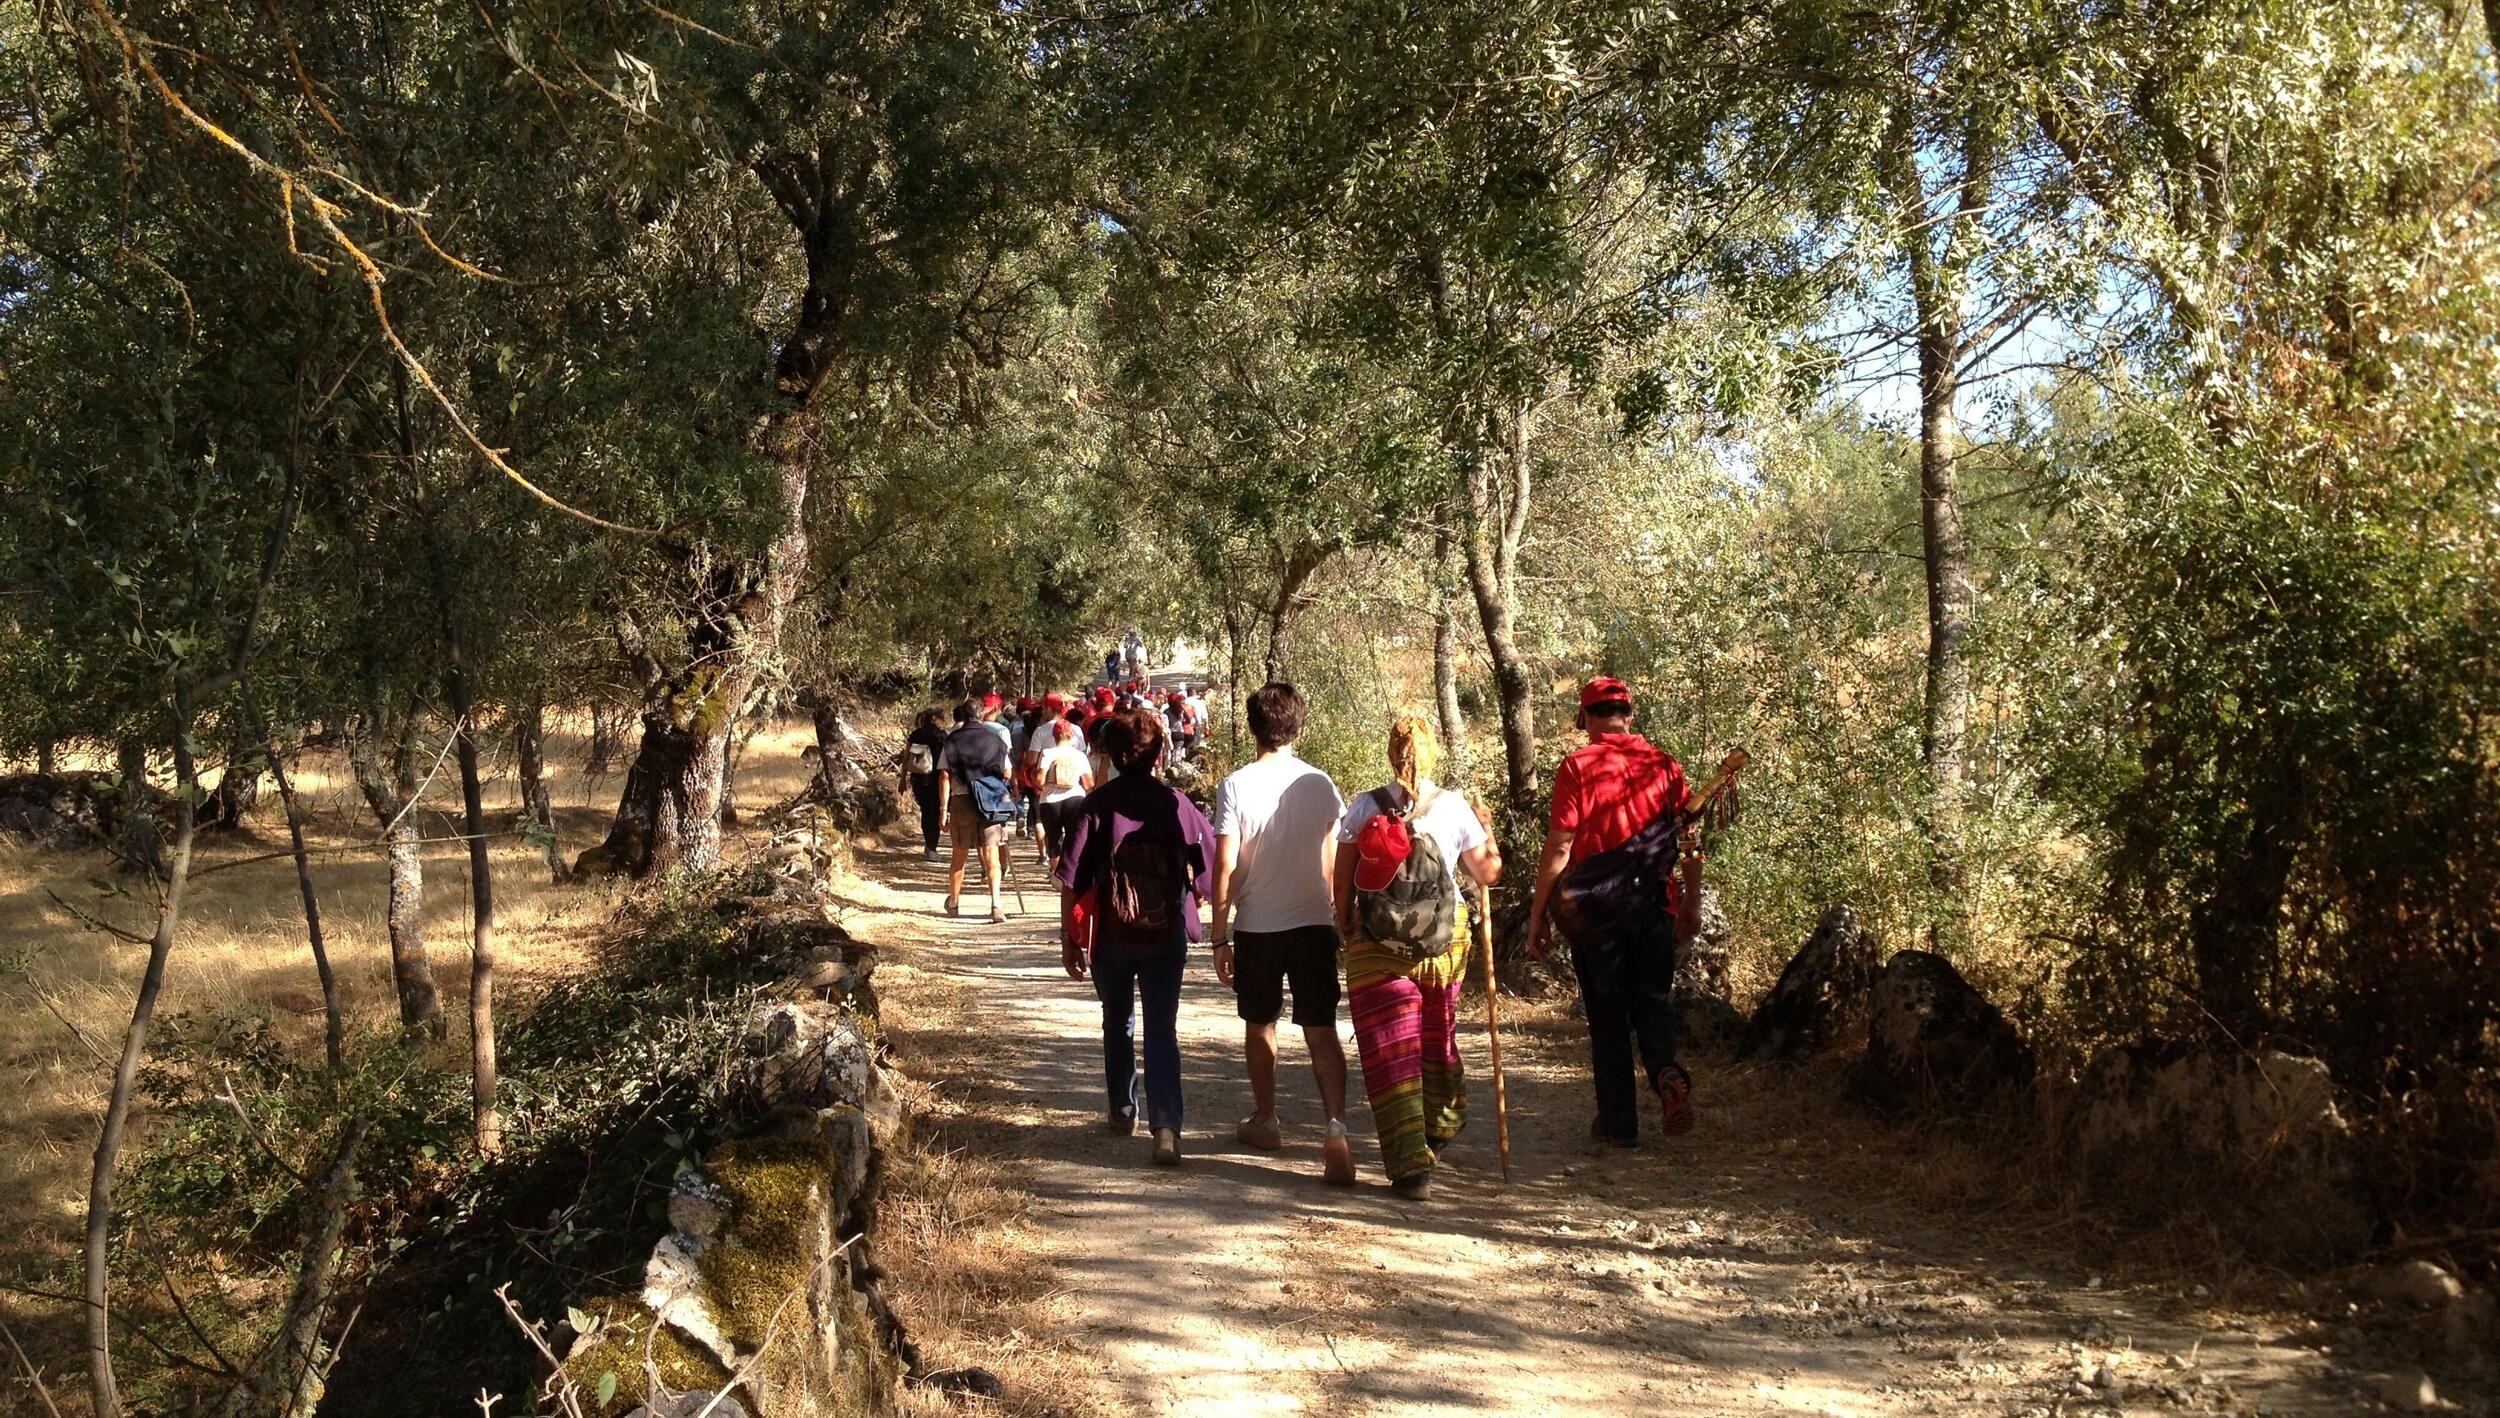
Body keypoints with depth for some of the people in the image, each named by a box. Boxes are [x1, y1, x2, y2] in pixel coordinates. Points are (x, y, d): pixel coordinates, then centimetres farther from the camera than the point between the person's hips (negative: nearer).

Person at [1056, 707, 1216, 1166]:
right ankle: (1165, 1126, -14)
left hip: (1111, 937, 0)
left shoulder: (1096, 805, -6)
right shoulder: (1177, 805, -4)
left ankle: (1123, 1112, 34)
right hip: (1166, 935, 0)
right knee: (1162, 1032, 1)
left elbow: (1071, 879, -8)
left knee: (1118, 1024, 21)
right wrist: (1191, 901, 21)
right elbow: (1213, 864, 2)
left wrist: (1069, 938, 0)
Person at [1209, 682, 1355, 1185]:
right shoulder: (1320, 784, -1)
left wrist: (1220, 937, -3)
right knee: (1321, 1029, 0)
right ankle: (1336, 1128, -16)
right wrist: (1337, 921, 16)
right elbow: (1333, 864, 3)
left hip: (1256, 925, -1)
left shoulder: (1236, 786, -9)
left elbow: (1226, 867, -10)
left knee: (1260, 1024, 17)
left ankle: (1265, 1121, 31)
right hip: (1314, 922, 1)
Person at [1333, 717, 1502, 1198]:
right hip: (1444, 941, 2)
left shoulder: (1362, 808, -6)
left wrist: (1344, 926, 14)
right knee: (1437, 1038, 24)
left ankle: (1411, 1163, -5)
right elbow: (1487, 872, 6)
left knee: (1391, 1052, 2)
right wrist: (1486, 828, 22)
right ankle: (1439, 1131, 43)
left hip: (1375, 945, -2)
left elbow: (1343, 882, -2)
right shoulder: (1455, 808, -4)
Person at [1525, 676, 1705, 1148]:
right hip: (1655, 905, 2)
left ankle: (1618, 1122, 11)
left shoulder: (1577, 767, -6)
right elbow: (1692, 842, 4)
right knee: (1653, 998, 15)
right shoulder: (1664, 764, 4)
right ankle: (1667, 1071, -14)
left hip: (1594, 909, -2)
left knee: (1607, 1012, 8)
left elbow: (1558, 847, -9)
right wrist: (1691, 906, 14)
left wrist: (1538, 914, -3)